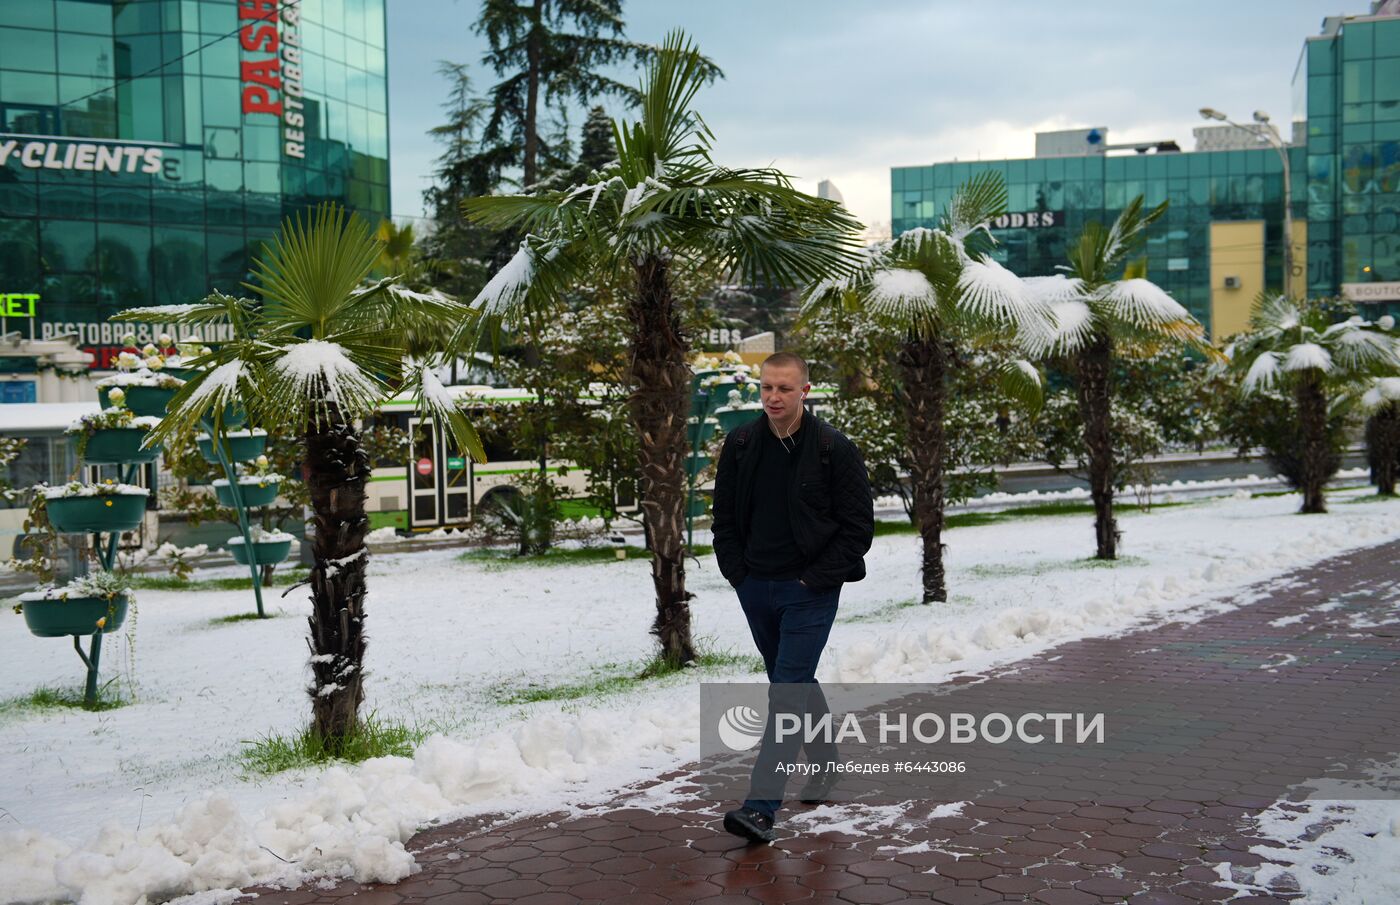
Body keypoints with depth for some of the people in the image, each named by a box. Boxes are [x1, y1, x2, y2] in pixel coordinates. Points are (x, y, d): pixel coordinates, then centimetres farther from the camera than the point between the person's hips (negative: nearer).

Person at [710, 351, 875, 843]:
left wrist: (815, 579, -11)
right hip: (755, 589, 5)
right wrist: (737, 572, 3)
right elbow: (724, 516, 12)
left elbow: (859, 526, -7)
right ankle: (824, 763, 39)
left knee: (787, 693, -11)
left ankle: (761, 807, -15)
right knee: (796, 683, 19)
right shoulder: (740, 444, 3)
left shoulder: (833, 449, -10)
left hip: (809, 592, -5)